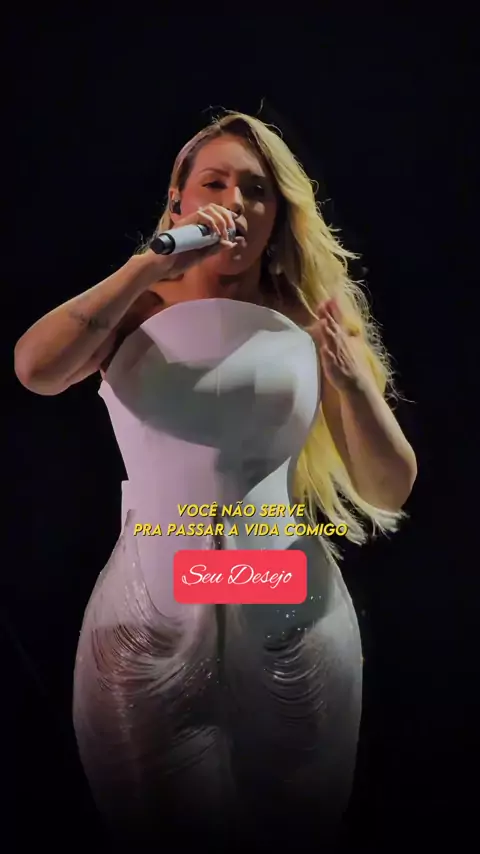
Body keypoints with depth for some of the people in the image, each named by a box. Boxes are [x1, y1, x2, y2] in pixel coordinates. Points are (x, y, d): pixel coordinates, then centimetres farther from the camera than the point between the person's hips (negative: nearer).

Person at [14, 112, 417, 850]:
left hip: (289, 624, 1)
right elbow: (35, 370, -22)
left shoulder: (312, 322, -1)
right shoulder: (137, 310, -1)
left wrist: (353, 381, -19)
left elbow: (390, 493, -3)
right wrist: (154, 263, -22)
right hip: (151, 616, 0)